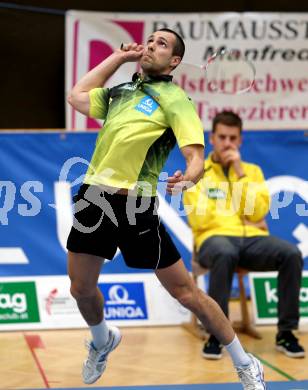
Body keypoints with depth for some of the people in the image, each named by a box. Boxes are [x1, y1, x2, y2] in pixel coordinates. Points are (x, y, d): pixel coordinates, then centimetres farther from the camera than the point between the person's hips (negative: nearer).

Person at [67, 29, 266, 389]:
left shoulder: (174, 99, -2)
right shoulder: (120, 92, 17)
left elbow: (196, 156, -11)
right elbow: (76, 96, 32)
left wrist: (187, 178, -35)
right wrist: (117, 58, 25)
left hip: (135, 205, -6)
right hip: (92, 196, 6)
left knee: (185, 292, -3)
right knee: (81, 290, 15)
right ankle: (102, 341, 49)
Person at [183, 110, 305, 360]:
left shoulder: (252, 171, 18)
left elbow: (257, 212, 0)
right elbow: (199, 219, -6)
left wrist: (240, 173, -4)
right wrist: (243, 219, 0)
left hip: (253, 239, 3)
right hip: (215, 238, -3)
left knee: (292, 254, -27)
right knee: (225, 254, -41)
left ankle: (286, 333, -16)